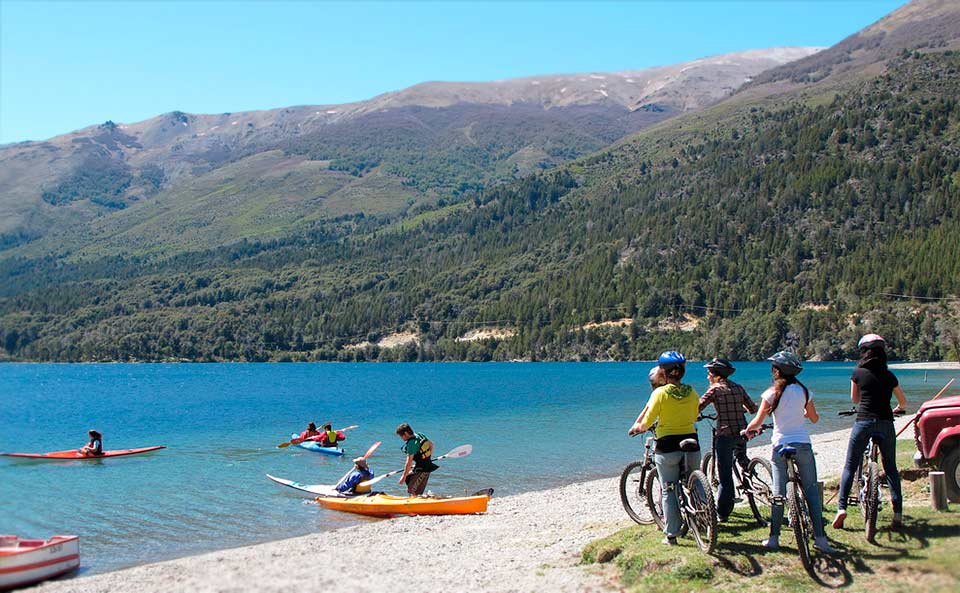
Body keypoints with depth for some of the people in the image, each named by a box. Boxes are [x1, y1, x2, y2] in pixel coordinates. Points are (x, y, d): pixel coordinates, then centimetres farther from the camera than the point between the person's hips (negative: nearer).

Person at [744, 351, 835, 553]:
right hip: (803, 445, 1)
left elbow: (758, 422, -7)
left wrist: (747, 430, 14)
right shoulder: (803, 390, 3)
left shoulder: (772, 393, -6)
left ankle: (773, 538, 9)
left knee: (779, 493, 7)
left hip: (780, 446, -1)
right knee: (811, 491, 6)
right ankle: (820, 538, 2)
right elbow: (814, 418, 13)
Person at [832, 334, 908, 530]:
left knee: (850, 466, 5)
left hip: (863, 422, -2)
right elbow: (903, 403, 21)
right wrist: (895, 409, 43)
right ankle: (898, 512, 7)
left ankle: (841, 507, -5)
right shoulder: (889, 376, 8)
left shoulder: (858, 373, 2)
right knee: (891, 468, 13)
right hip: (886, 424, 2)